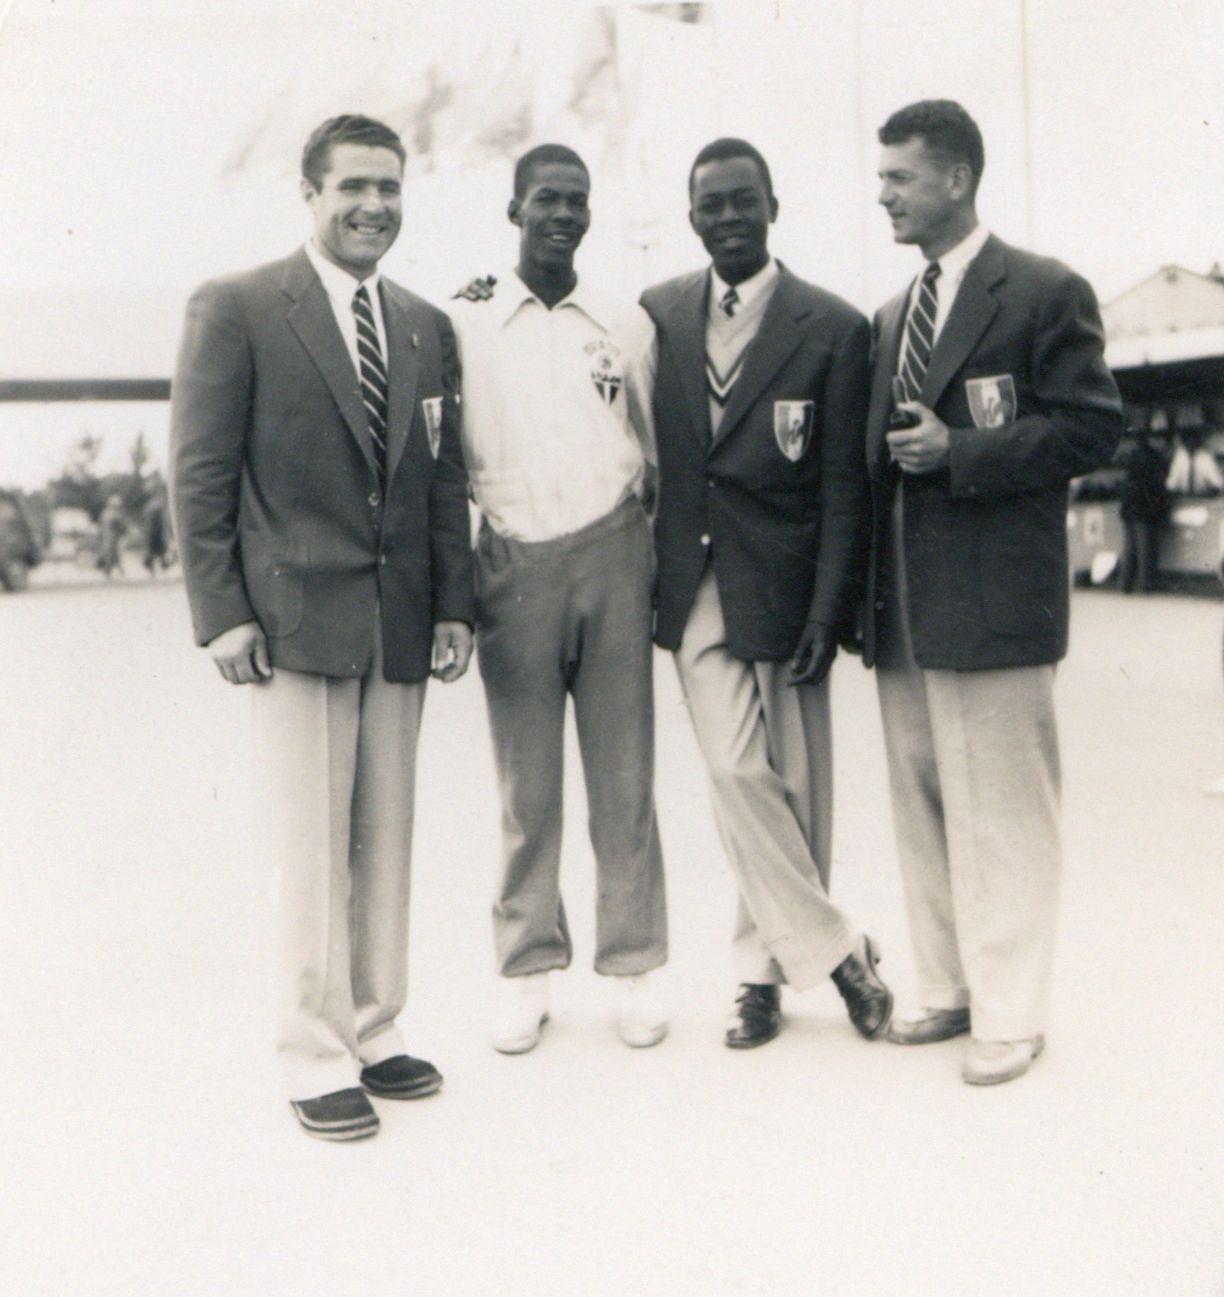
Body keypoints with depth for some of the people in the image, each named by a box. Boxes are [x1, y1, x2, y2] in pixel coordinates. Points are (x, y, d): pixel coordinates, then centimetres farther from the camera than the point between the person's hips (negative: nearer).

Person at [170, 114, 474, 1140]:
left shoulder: (427, 328, 13)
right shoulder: (237, 310, -2)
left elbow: (445, 481, 14)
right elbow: (200, 474, -4)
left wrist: (454, 604, 7)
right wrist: (222, 612, -10)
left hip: (401, 624, 5)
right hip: (298, 615, -5)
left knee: (387, 838, 10)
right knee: (314, 845, 0)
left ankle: (375, 1030, 23)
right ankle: (317, 1056, 13)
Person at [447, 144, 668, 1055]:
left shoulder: (626, 324, 9)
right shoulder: (466, 324, 4)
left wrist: (662, 561, 11)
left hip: (612, 555, 1)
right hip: (515, 562, -1)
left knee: (625, 774, 4)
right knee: (526, 784, 4)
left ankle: (634, 966, 15)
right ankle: (527, 970, 17)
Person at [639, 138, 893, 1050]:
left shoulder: (834, 328, -1)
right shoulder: (658, 315, 8)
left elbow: (846, 489, -3)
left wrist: (828, 614, -9)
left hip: (785, 589, -2)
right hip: (695, 588, 2)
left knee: (794, 788, 5)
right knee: (737, 773, -8)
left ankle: (766, 965, 23)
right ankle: (834, 947, 9)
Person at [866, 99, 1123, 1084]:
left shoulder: (1046, 293, -3)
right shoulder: (894, 314, 19)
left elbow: (1093, 428, -9)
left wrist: (960, 453, -17)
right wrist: (865, 594, 10)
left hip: (994, 603, -7)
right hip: (903, 607, 7)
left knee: (1000, 814, -1)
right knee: (922, 808, 12)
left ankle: (1010, 1015, 10)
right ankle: (950, 990, 24)